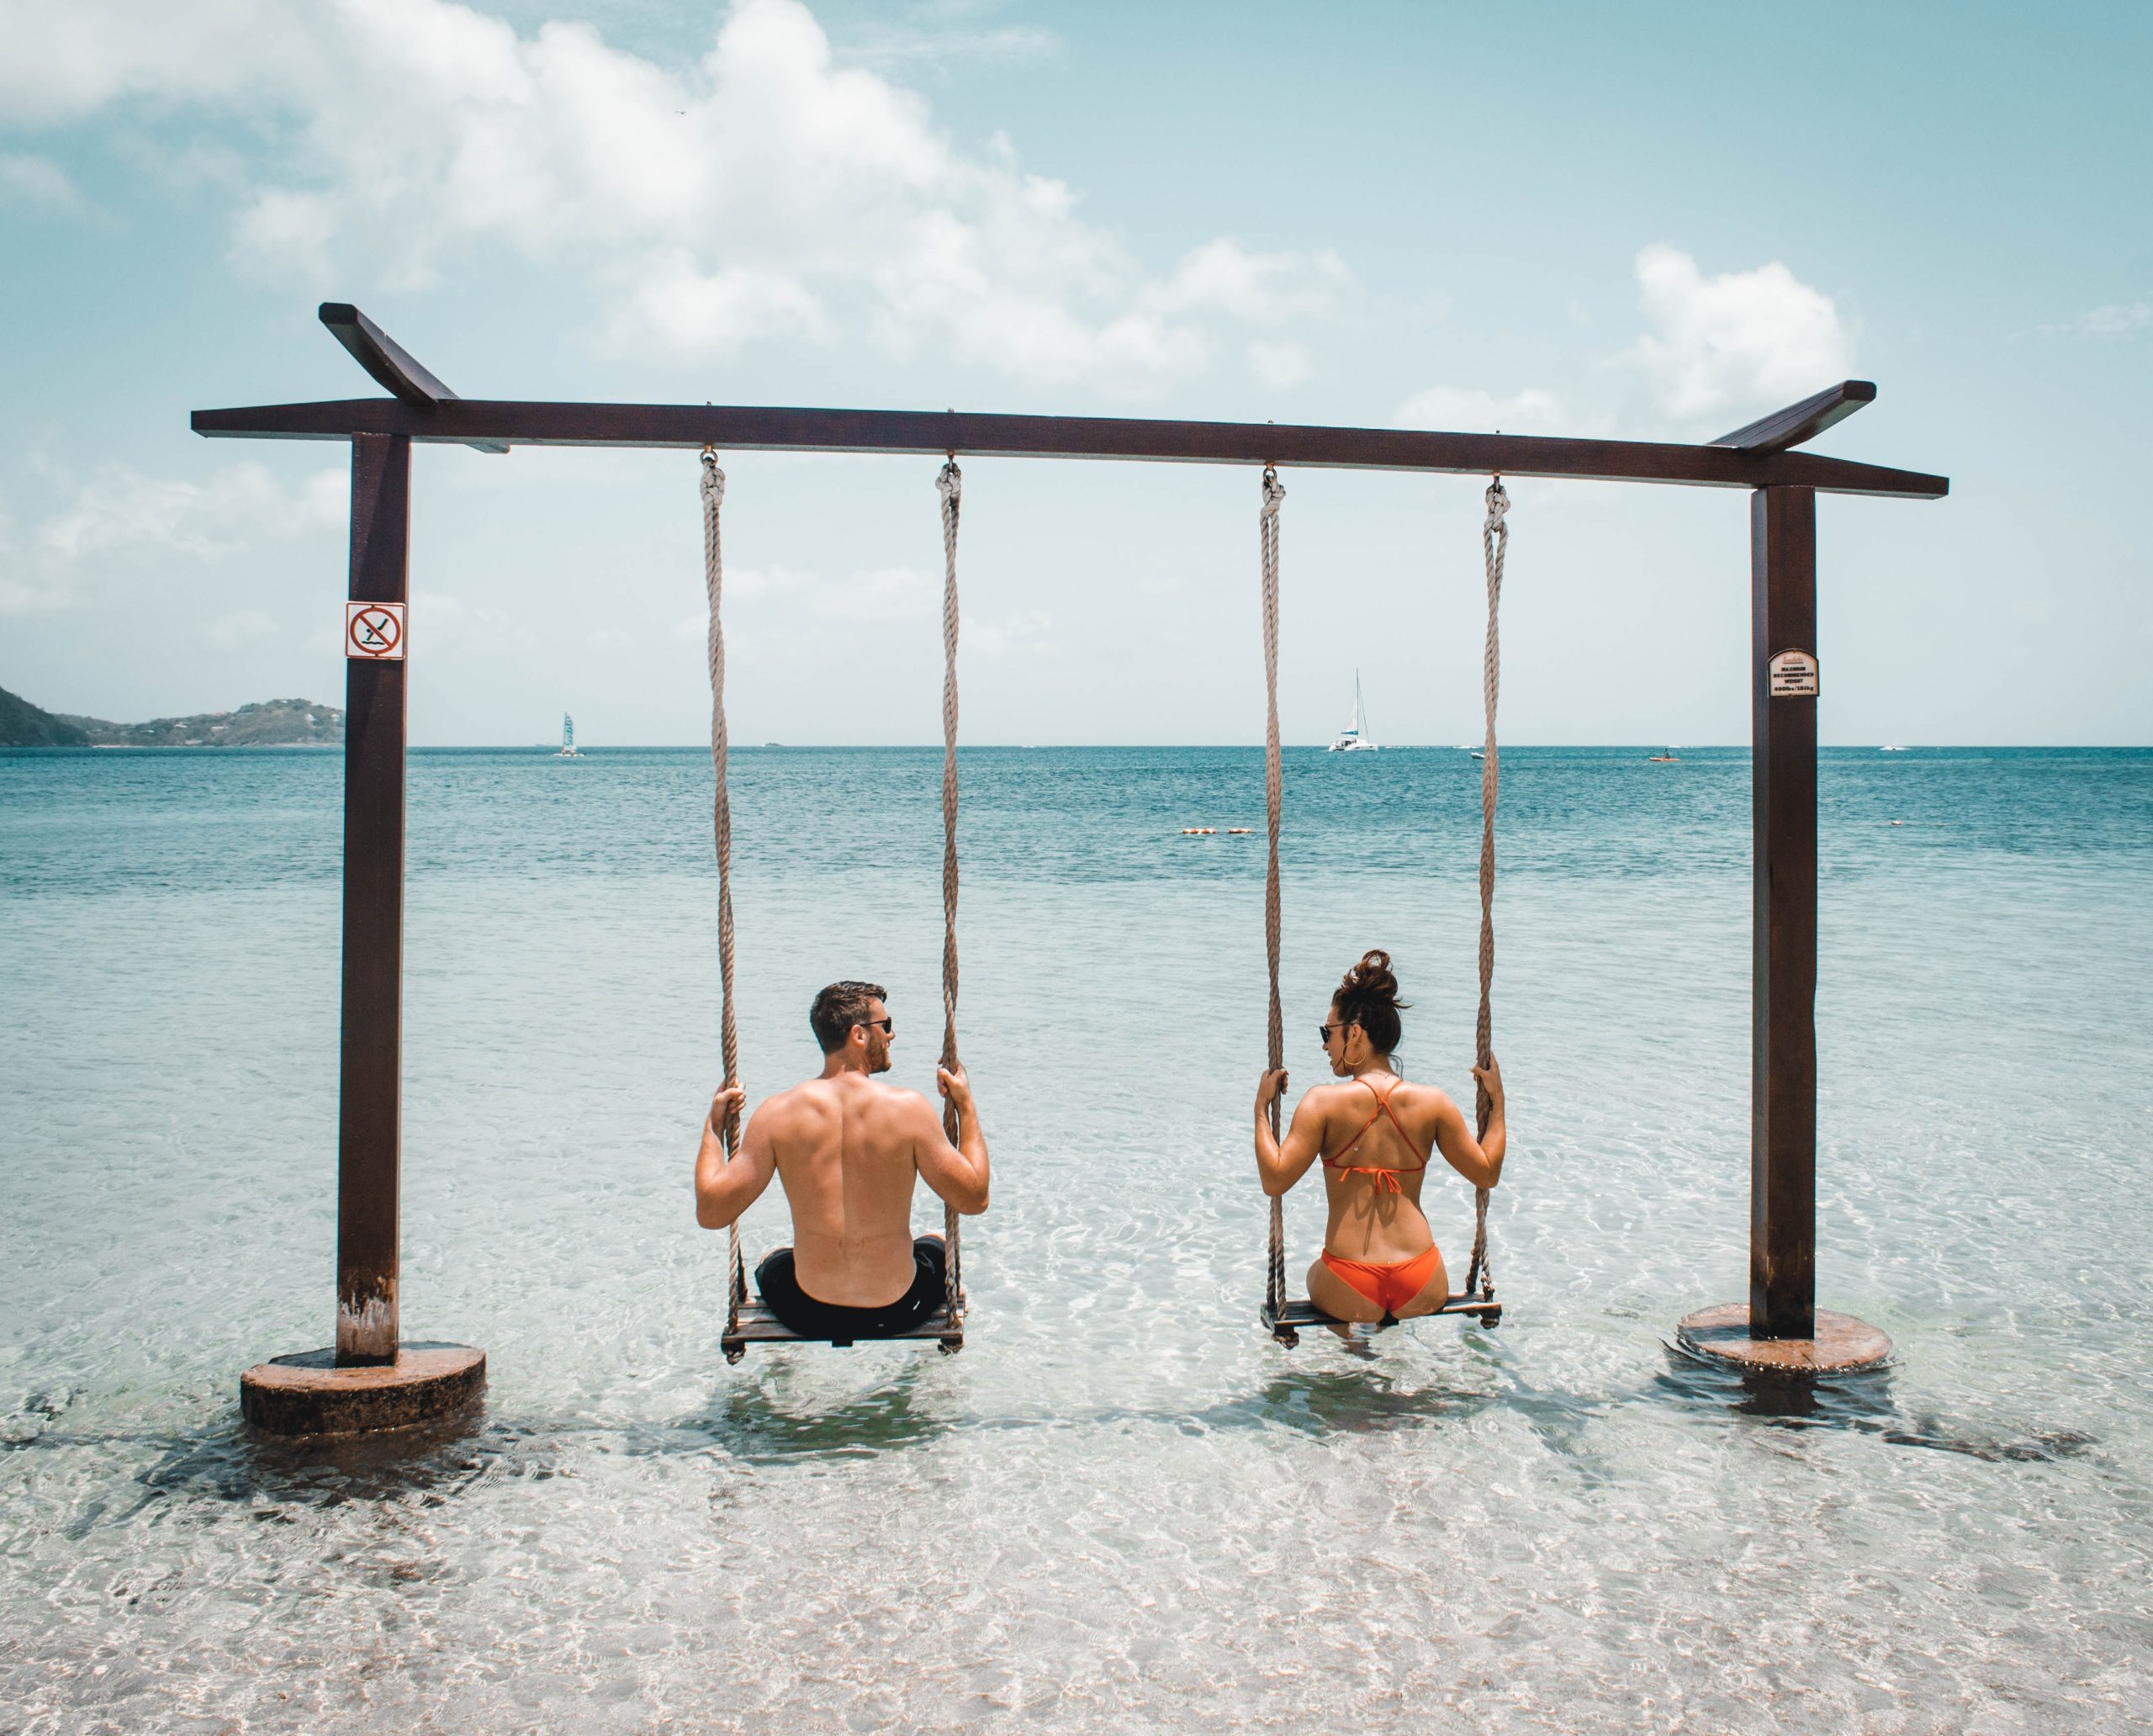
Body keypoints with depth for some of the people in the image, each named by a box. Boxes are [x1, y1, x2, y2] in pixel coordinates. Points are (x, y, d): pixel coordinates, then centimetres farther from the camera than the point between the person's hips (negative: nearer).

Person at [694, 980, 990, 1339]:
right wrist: (966, 1106, 2)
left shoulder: (777, 1114, -13)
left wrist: (712, 1126, 4)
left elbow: (710, 1211, -10)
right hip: (895, 1313, -1)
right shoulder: (908, 1108, -17)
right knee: (938, 1246, 36)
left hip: (809, 1315, 1)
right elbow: (975, 1198, -9)